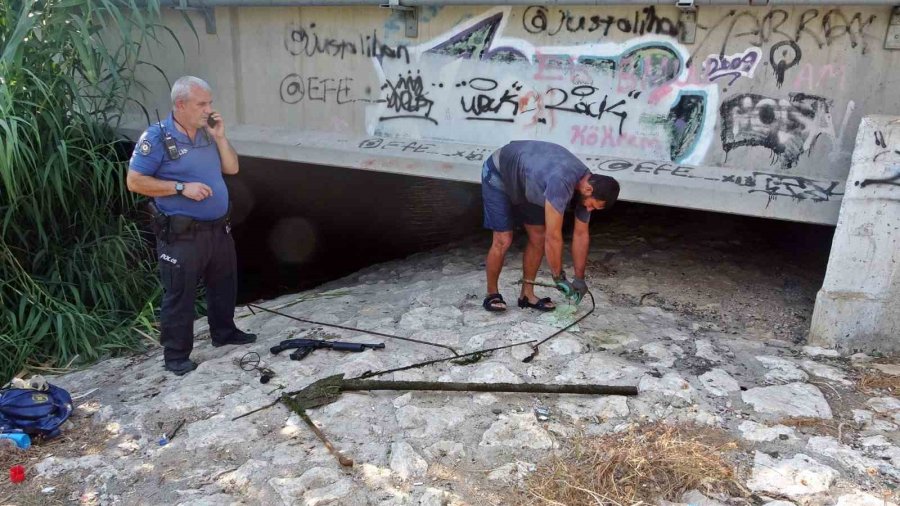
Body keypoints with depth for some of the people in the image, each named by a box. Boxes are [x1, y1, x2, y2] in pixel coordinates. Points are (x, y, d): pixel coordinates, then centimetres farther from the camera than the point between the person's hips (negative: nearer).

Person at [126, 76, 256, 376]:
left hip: (218, 227, 7)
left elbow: (232, 169, 8)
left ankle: (224, 332, 40)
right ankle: (176, 355, 15)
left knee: (224, 284, 20)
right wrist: (181, 187, -21)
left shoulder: (207, 134, 7)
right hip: (181, 234, -7)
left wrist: (219, 137, -5)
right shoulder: (157, 137, -13)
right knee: (179, 295, 2)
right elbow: (135, 182, -14)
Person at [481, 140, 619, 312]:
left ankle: (527, 294, 12)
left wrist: (579, 278, -2)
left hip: (524, 183, 8)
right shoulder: (561, 183, -40)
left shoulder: (587, 185, -13)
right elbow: (553, 237, -35)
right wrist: (559, 278, -24)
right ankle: (492, 294, 5)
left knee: (538, 237, 2)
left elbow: (581, 234, -3)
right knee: (503, 241, -12)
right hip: (499, 175, -8)